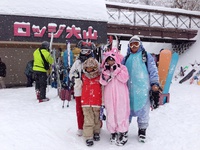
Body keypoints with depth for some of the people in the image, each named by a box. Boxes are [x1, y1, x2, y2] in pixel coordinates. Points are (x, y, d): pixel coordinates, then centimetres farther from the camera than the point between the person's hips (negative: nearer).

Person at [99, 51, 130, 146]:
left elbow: (125, 79, -12)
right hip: (109, 96, 3)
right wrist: (107, 72, -12)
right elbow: (103, 82, -2)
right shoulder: (105, 70, 12)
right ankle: (113, 132, 22)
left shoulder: (121, 67, 3)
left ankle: (123, 133, 10)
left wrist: (116, 70, -15)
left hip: (121, 96, -3)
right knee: (110, 114, 8)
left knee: (121, 113, -2)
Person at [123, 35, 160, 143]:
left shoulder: (146, 56, 5)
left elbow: (153, 70, 1)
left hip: (143, 89, -3)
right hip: (129, 89, 3)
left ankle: (142, 131, 19)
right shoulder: (127, 58, 15)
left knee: (143, 110, 4)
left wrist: (154, 83, -8)